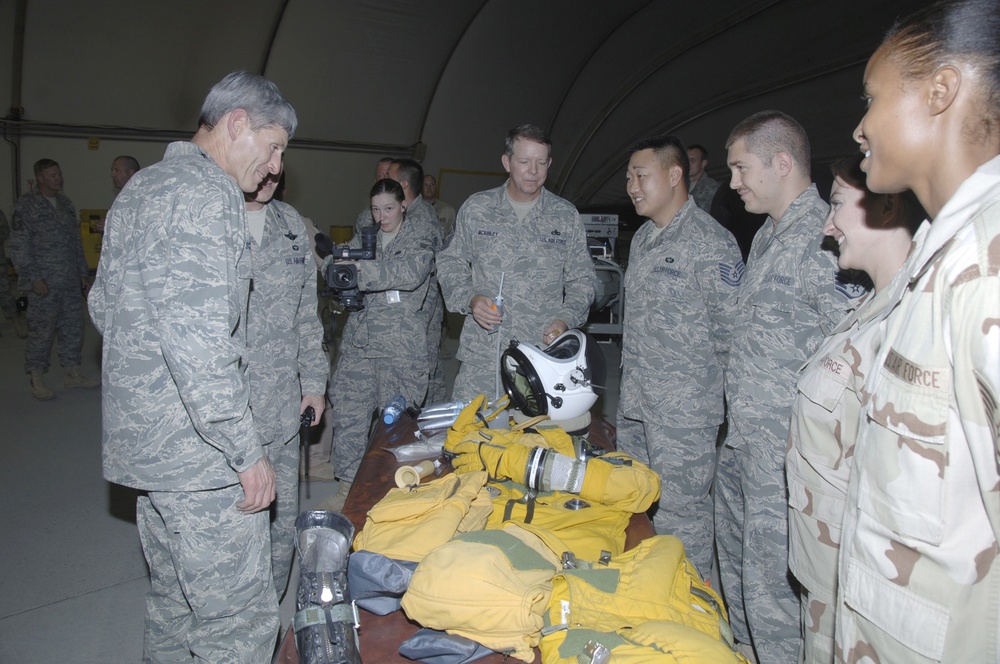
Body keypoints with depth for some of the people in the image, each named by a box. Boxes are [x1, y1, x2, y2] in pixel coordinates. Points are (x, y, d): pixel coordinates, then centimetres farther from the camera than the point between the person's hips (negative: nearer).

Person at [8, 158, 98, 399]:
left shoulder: (66, 204, 14)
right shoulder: (26, 205, -6)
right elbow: (17, 245, -9)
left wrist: (83, 271, 15)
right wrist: (33, 277, -14)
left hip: (71, 281, 6)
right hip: (44, 284, -6)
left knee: (73, 327, 10)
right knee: (41, 330, -1)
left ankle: (73, 373, 21)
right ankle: (37, 379, 11)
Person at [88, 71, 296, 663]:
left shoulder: (140, 187, 16)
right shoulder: (206, 192, -17)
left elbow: (103, 305, 23)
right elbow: (198, 339, -26)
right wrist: (248, 452, -21)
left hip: (142, 434, 10)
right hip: (198, 451, -10)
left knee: (176, 600, 23)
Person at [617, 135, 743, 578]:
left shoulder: (710, 242, -15)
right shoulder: (643, 237, 14)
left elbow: (732, 328, -15)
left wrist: (698, 378, -7)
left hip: (683, 411, -9)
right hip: (635, 403, 9)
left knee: (680, 515, 1)